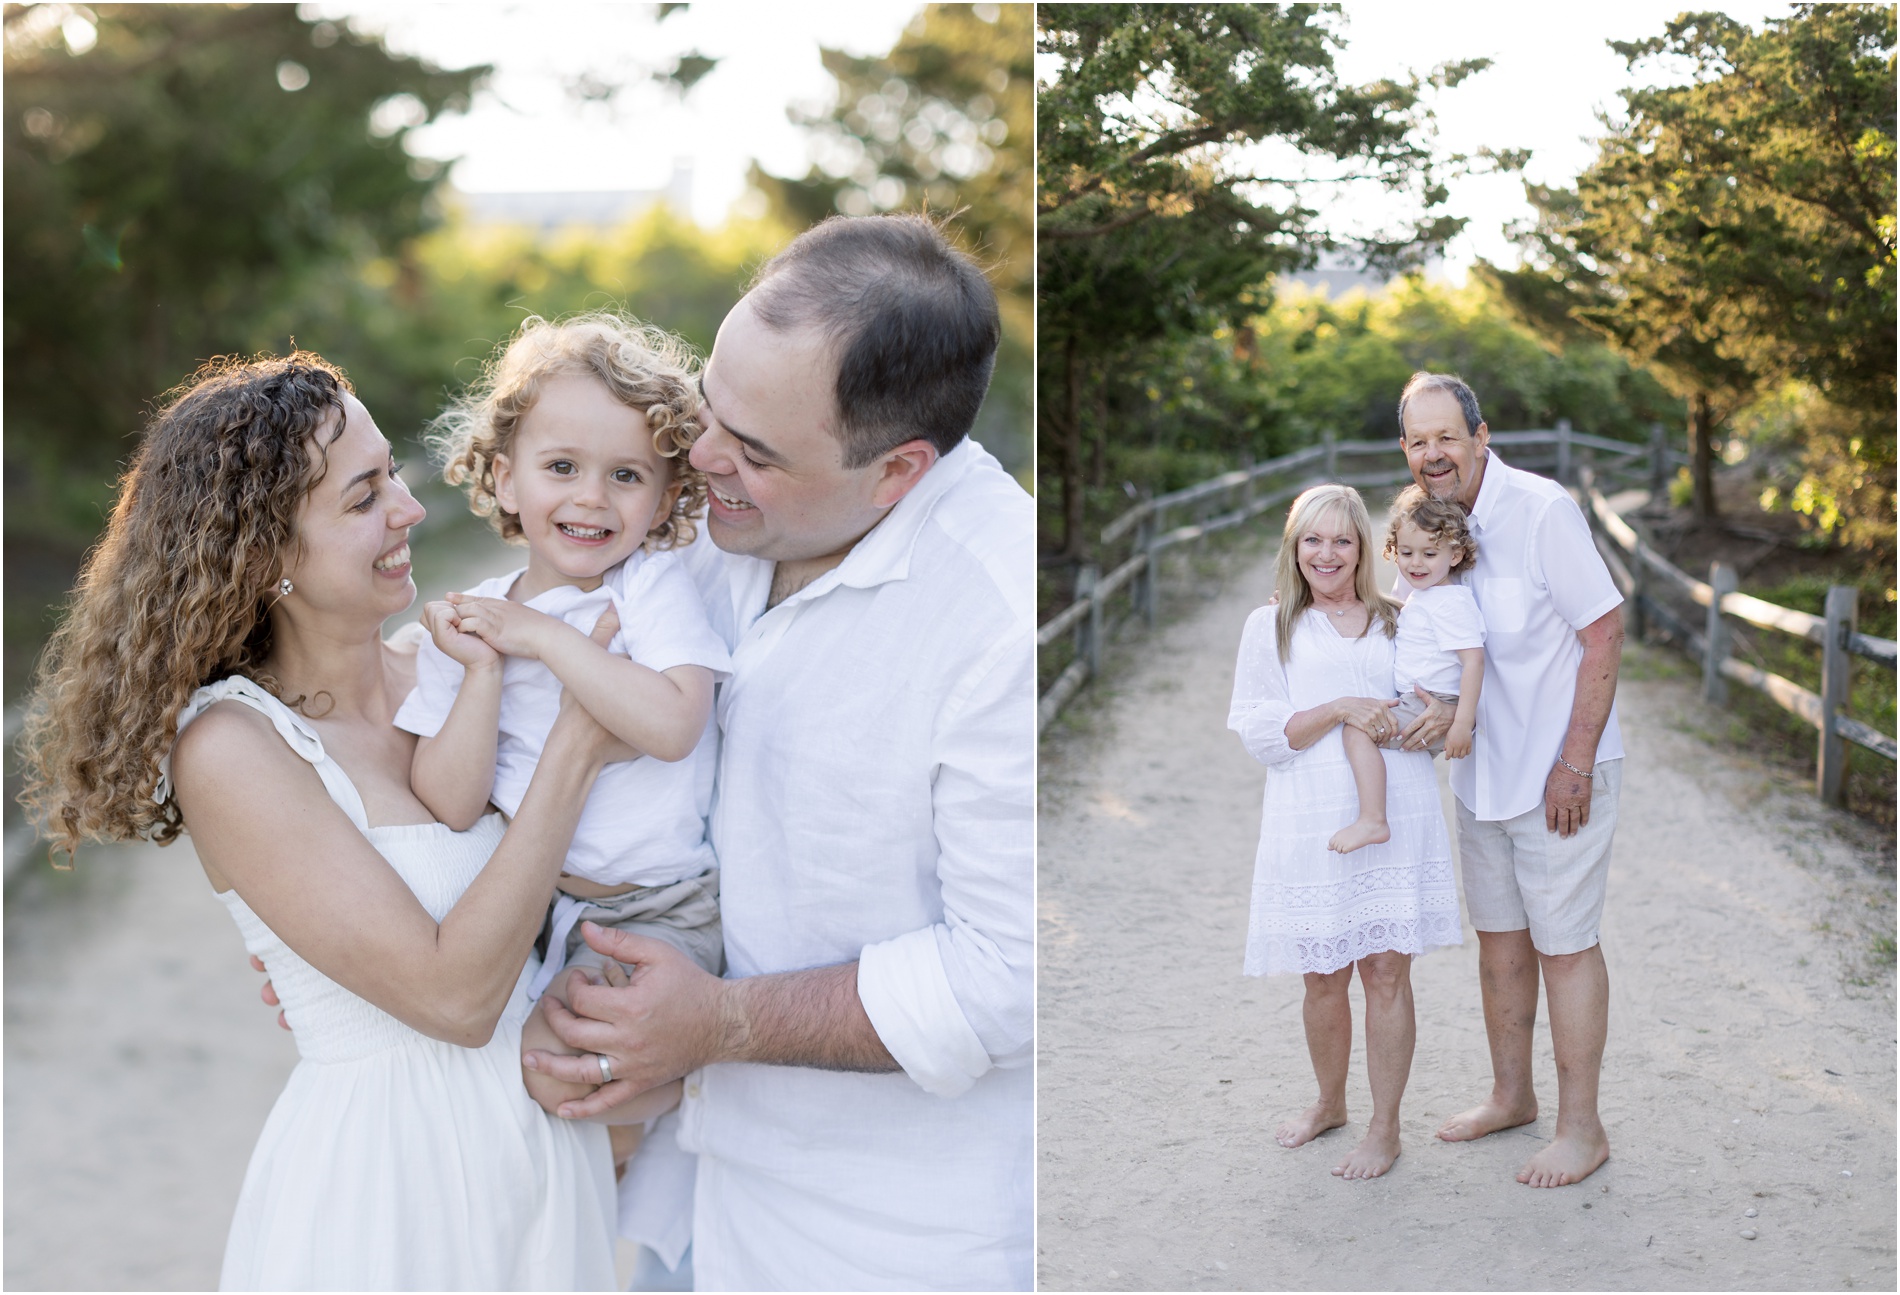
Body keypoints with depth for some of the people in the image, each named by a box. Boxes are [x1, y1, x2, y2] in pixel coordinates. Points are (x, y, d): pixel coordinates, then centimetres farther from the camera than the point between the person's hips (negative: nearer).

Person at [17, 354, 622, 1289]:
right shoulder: (229, 748, -18)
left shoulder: (432, 674, -2)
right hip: (385, 1176, -6)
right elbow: (452, 993, -22)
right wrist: (575, 747, -20)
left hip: (547, 1138, 6)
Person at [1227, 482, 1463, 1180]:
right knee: (1324, 979, 9)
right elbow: (1259, 734, -2)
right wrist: (1340, 710, -15)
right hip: (1312, 825, -1)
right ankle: (1329, 1102, 33)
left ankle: (1385, 1127, 16)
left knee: (1387, 972, 2)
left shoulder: (1398, 622, 13)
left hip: (1396, 816, 1)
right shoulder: (1270, 627, 6)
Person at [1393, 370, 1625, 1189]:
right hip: (1482, 769, 7)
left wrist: (1575, 764, -18)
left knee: (1564, 943, 0)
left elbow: (1605, 632, -16)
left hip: (1558, 773, -7)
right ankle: (1512, 1096, 31)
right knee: (1499, 934, 16)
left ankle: (1581, 1129, 12)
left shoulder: (1541, 510, -17)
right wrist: (1441, 710, -7)